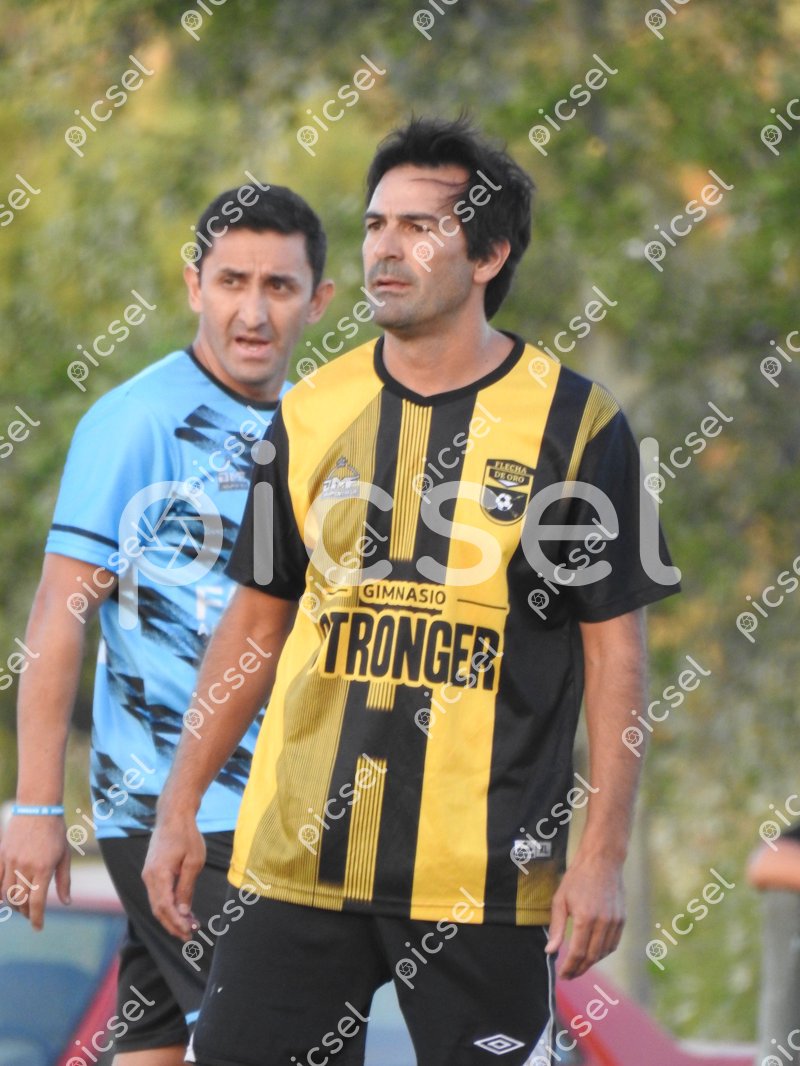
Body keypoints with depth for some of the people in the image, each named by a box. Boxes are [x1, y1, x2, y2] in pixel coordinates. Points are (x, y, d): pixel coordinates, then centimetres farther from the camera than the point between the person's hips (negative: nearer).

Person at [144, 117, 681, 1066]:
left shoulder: (575, 425, -2)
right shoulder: (312, 414, 8)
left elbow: (615, 653, -1)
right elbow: (256, 621, 15)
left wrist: (604, 855, -7)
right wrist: (180, 807, 10)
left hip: (487, 872, -3)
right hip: (298, 861, 3)